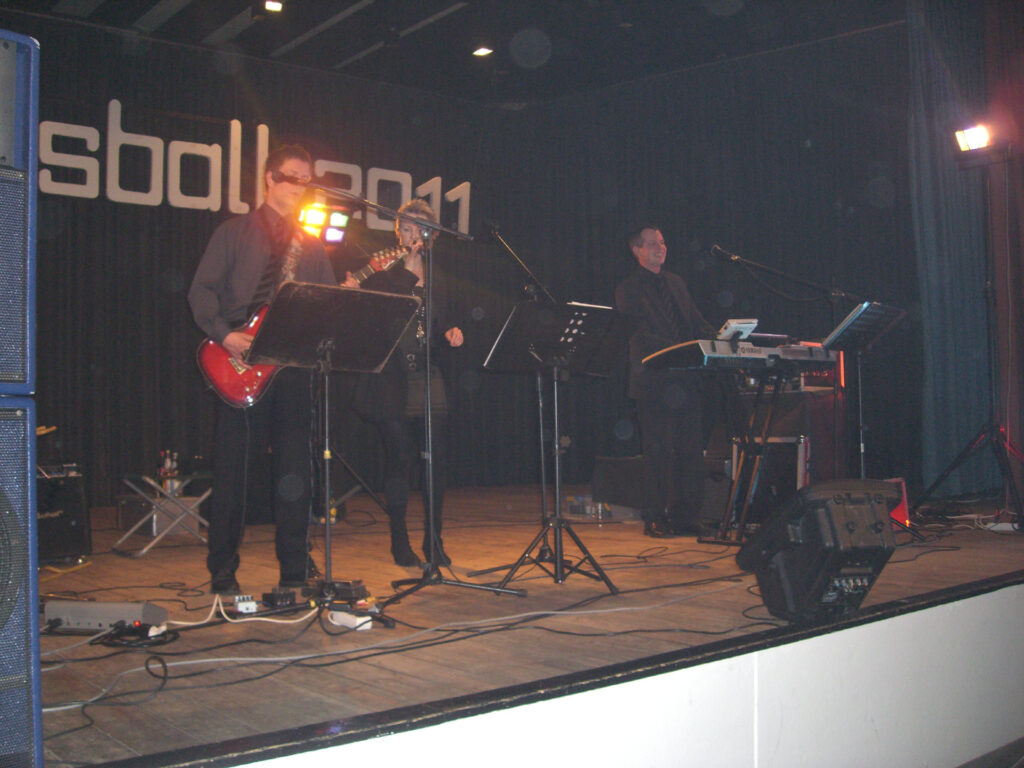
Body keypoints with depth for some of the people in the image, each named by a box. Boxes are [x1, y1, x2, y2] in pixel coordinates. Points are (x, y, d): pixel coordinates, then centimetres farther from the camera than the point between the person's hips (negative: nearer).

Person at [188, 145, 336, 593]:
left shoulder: (311, 245, 19)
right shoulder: (235, 233, 6)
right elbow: (202, 291, 0)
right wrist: (225, 335, -14)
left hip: (293, 365, 4)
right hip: (242, 366, -4)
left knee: (294, 468, 5)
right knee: (233, 468, -2)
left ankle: (295, 570, 13)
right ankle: (222, 572, 8)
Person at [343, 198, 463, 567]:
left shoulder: (435, 282, 17)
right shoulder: (380, 276, 3)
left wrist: (450, 333, -2)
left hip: (428, 382, 4)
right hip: (392, 383, -4)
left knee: (436, 458, -2)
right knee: (399, 460, -2)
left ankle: (433, 542, 11)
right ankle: (400, 543, 12)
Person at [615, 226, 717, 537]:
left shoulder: (676, 283, 20)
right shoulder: (629, 290, -1)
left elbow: (697, 322, 20)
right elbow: (641, 336, -11)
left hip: (685, 379, 6)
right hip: (654, 381, -6)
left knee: (691, 450, 4)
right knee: (658, 451, -5)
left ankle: (686, 517, 12)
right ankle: (655, 519, 3)